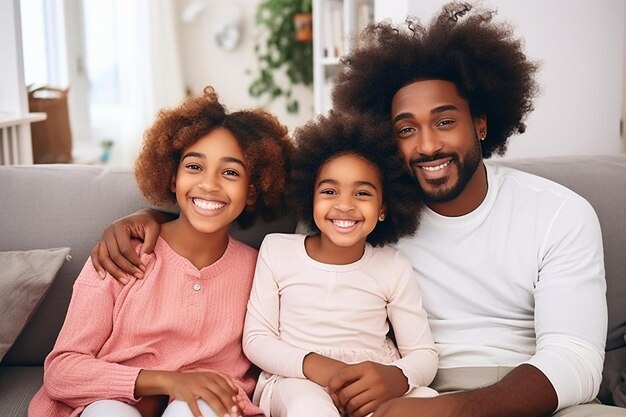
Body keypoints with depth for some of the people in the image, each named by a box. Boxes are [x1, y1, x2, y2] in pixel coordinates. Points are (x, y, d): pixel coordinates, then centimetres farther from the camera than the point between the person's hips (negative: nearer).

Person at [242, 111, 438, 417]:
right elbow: (256, 339, -1)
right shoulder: (277, 249, -1)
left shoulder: (394, 268, -1)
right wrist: (310, 364, -22)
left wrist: (395, 379, -26)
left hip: (372, 386, 2)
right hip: (296, 381, -2)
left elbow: (423, 354, -1)